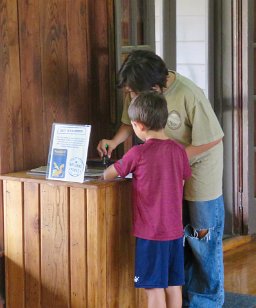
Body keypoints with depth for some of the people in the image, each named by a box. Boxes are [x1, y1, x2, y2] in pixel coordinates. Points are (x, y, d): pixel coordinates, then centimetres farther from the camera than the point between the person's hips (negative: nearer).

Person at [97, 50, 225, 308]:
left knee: (202, 236, 2)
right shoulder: (136, 92, -14)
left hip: (199, 164, -5)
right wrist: (114, 142, -15)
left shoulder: (188, 95, -30)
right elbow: (130, 122, 4)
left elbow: (210, 140, -23)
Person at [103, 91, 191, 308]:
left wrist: (106, 171, 20)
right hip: (175, 230, 5)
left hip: (150, 232, -5)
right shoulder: (179, 151, 0)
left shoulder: (138, 154, -14)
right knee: (174, 284, 12)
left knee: (154, 286, 2)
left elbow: (108, 176, -3)